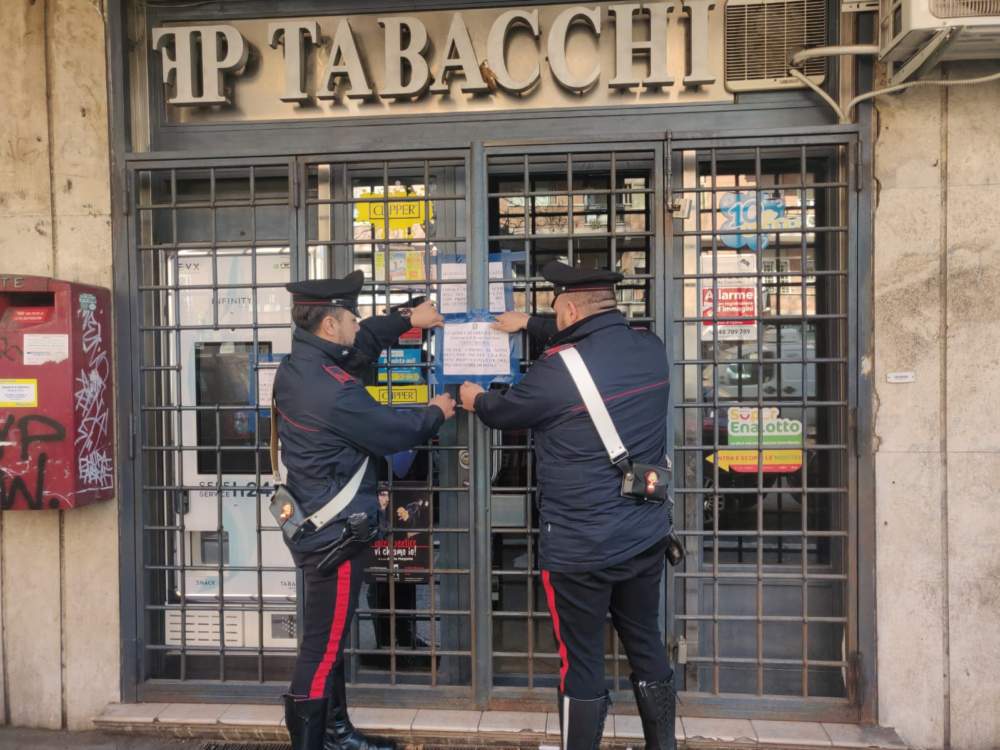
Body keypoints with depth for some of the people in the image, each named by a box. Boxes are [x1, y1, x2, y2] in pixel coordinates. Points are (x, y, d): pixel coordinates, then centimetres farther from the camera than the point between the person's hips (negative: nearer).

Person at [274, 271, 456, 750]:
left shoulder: (297, 366, 3)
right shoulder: (333, 390, -27)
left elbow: (360, 346, 20)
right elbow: (391, 433, -15)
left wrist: (407, 319, 23)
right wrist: (436, 413, 4)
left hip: (316, 524, 11)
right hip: (335, 531, -11)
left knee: (330, 636, 21)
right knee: (323, 645, 0)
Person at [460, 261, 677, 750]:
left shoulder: (557, 370, -18)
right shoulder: (651, 348, 0)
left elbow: (505, 412, 1)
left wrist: (476, 400, 23)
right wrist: (531, 325, 28)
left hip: (581, 547, -6)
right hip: (647, 536, 7)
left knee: (581, 663, 8)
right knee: (647, 646, 20)